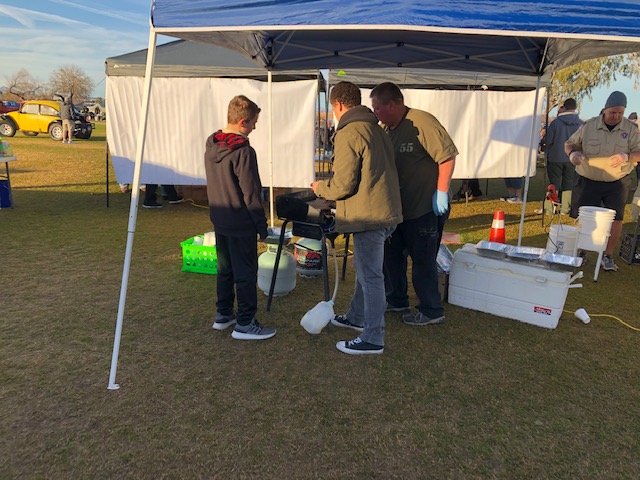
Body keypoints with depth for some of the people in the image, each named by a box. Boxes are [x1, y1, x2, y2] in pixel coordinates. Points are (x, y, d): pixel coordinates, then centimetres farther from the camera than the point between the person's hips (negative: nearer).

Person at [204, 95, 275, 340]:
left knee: (225, 270, 19)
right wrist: (262, 225, -10)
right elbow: (251, 194, -19)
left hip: (219, 221, 8)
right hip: (241, 225, -8)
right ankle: (245, 324, 11)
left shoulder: (211, 147, 5)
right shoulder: (243, 152, -20)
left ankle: (223, 315, 31)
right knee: (245, 274, 3)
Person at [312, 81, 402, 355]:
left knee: (370, 276, -2)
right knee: (365, 269, 23)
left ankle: (373, 339, 8)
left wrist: (320, 188, 3)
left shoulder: (348, 134, -15)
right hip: (387, 211, 10)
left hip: (369, 216, -10)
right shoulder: (376, 129, 15)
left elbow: (343, 185, -18)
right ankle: (357, 317, 40)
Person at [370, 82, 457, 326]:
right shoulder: (387, 129, 8)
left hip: (426, 207, -9)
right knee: (392, 254, 17)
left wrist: (441, 192, -21)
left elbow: (447, 155, -20)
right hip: (397, 207, 9)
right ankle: (396, 300, 35)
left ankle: (431, 311, 17)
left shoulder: (422, 122, -18)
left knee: (423, 260, 1)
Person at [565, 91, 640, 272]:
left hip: (617, 182, 1)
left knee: (616, 219, -5)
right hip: (588, 181, 0)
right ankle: (580, 252, 21)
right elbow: (569, 144, 5)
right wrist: (573, 154, -18)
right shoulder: (589, 126, -3)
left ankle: (608, 255, 9)